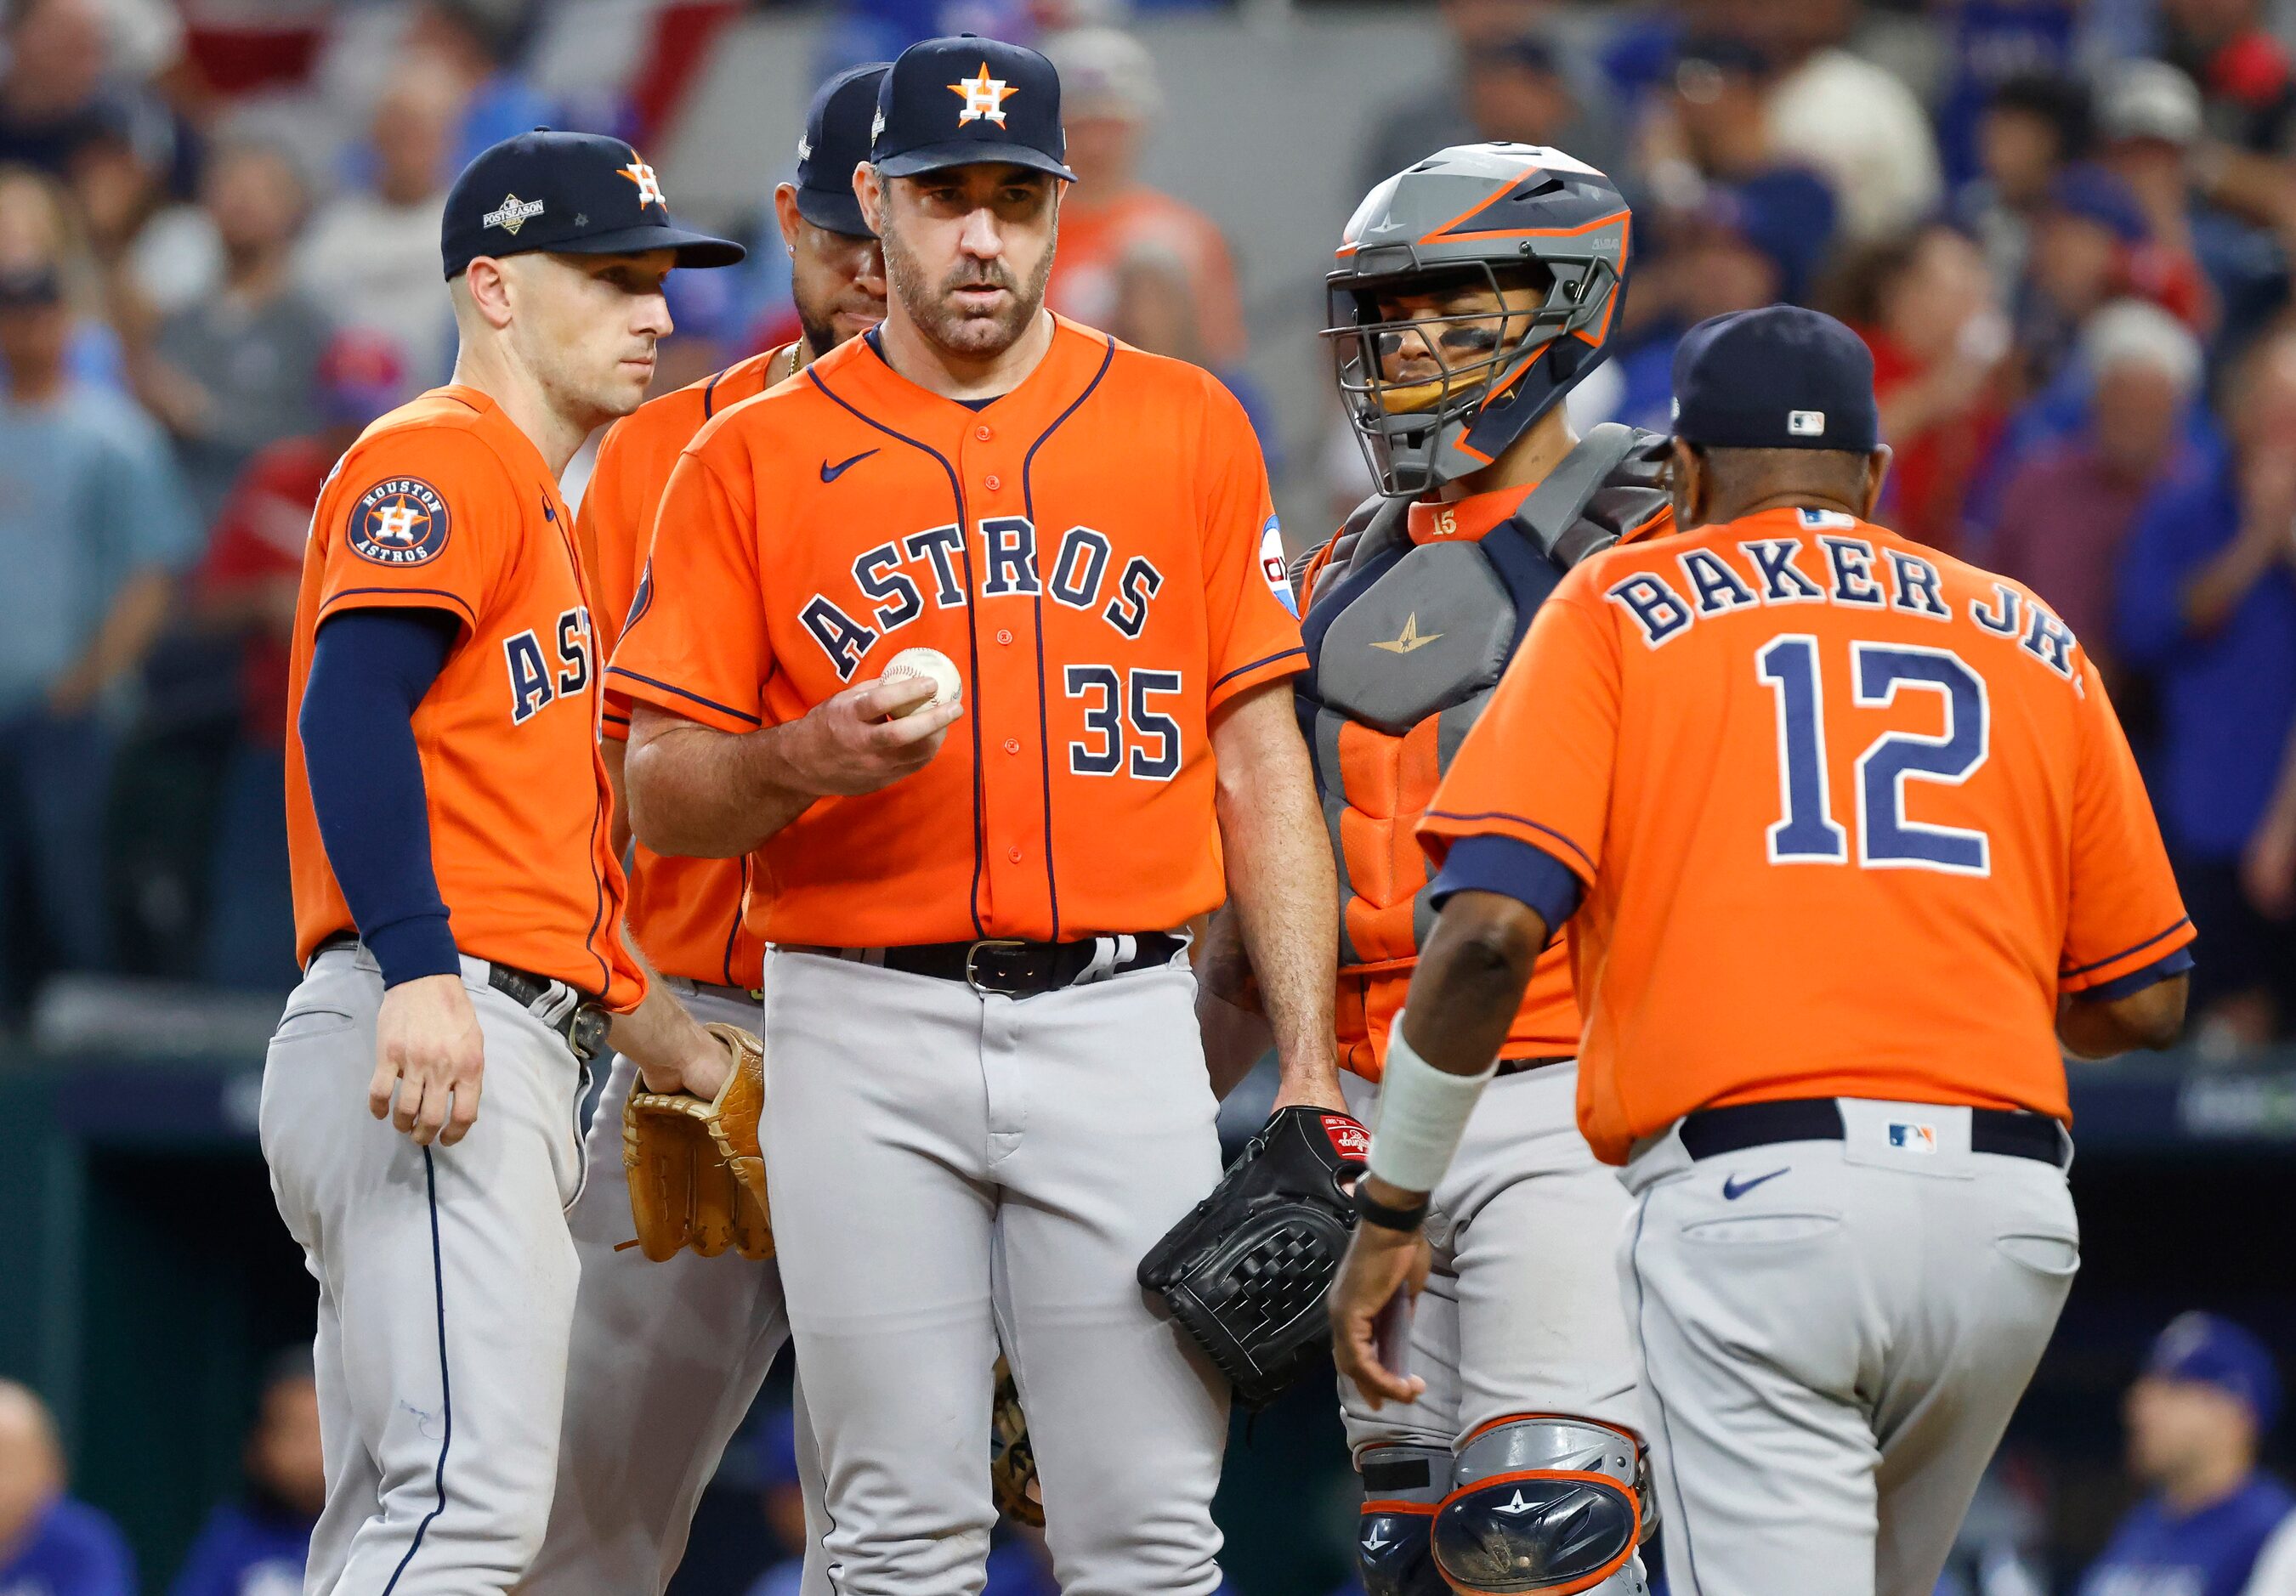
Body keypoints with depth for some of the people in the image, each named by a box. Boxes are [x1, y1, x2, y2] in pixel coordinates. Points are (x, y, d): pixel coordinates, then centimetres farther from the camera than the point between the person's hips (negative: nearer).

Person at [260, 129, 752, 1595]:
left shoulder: (547, 517, 29)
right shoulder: (442, 458, -2)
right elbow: (351, 711, -18)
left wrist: (683, 1048, 31)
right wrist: (419, 975, -29)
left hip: (519, 1048, 11)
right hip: (434, 1026, -11)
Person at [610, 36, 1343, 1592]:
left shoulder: (1186, 425, 11)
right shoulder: (755, 458, 7)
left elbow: (1259, 766, 10)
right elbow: (659, 796, 6)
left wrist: (1310, 1072, 3)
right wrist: (802, 761, -17)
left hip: (1120, 1017, 1)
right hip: (866, 1034, -1)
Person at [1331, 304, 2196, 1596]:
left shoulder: (1623, 607, 9)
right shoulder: (2031, 641, 18)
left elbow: (1491, 929, -5)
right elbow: (2142, 1003, 17)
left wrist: (1391, 1208, 3)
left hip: (1756, 1198, -4)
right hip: (2011, 1219, 4)